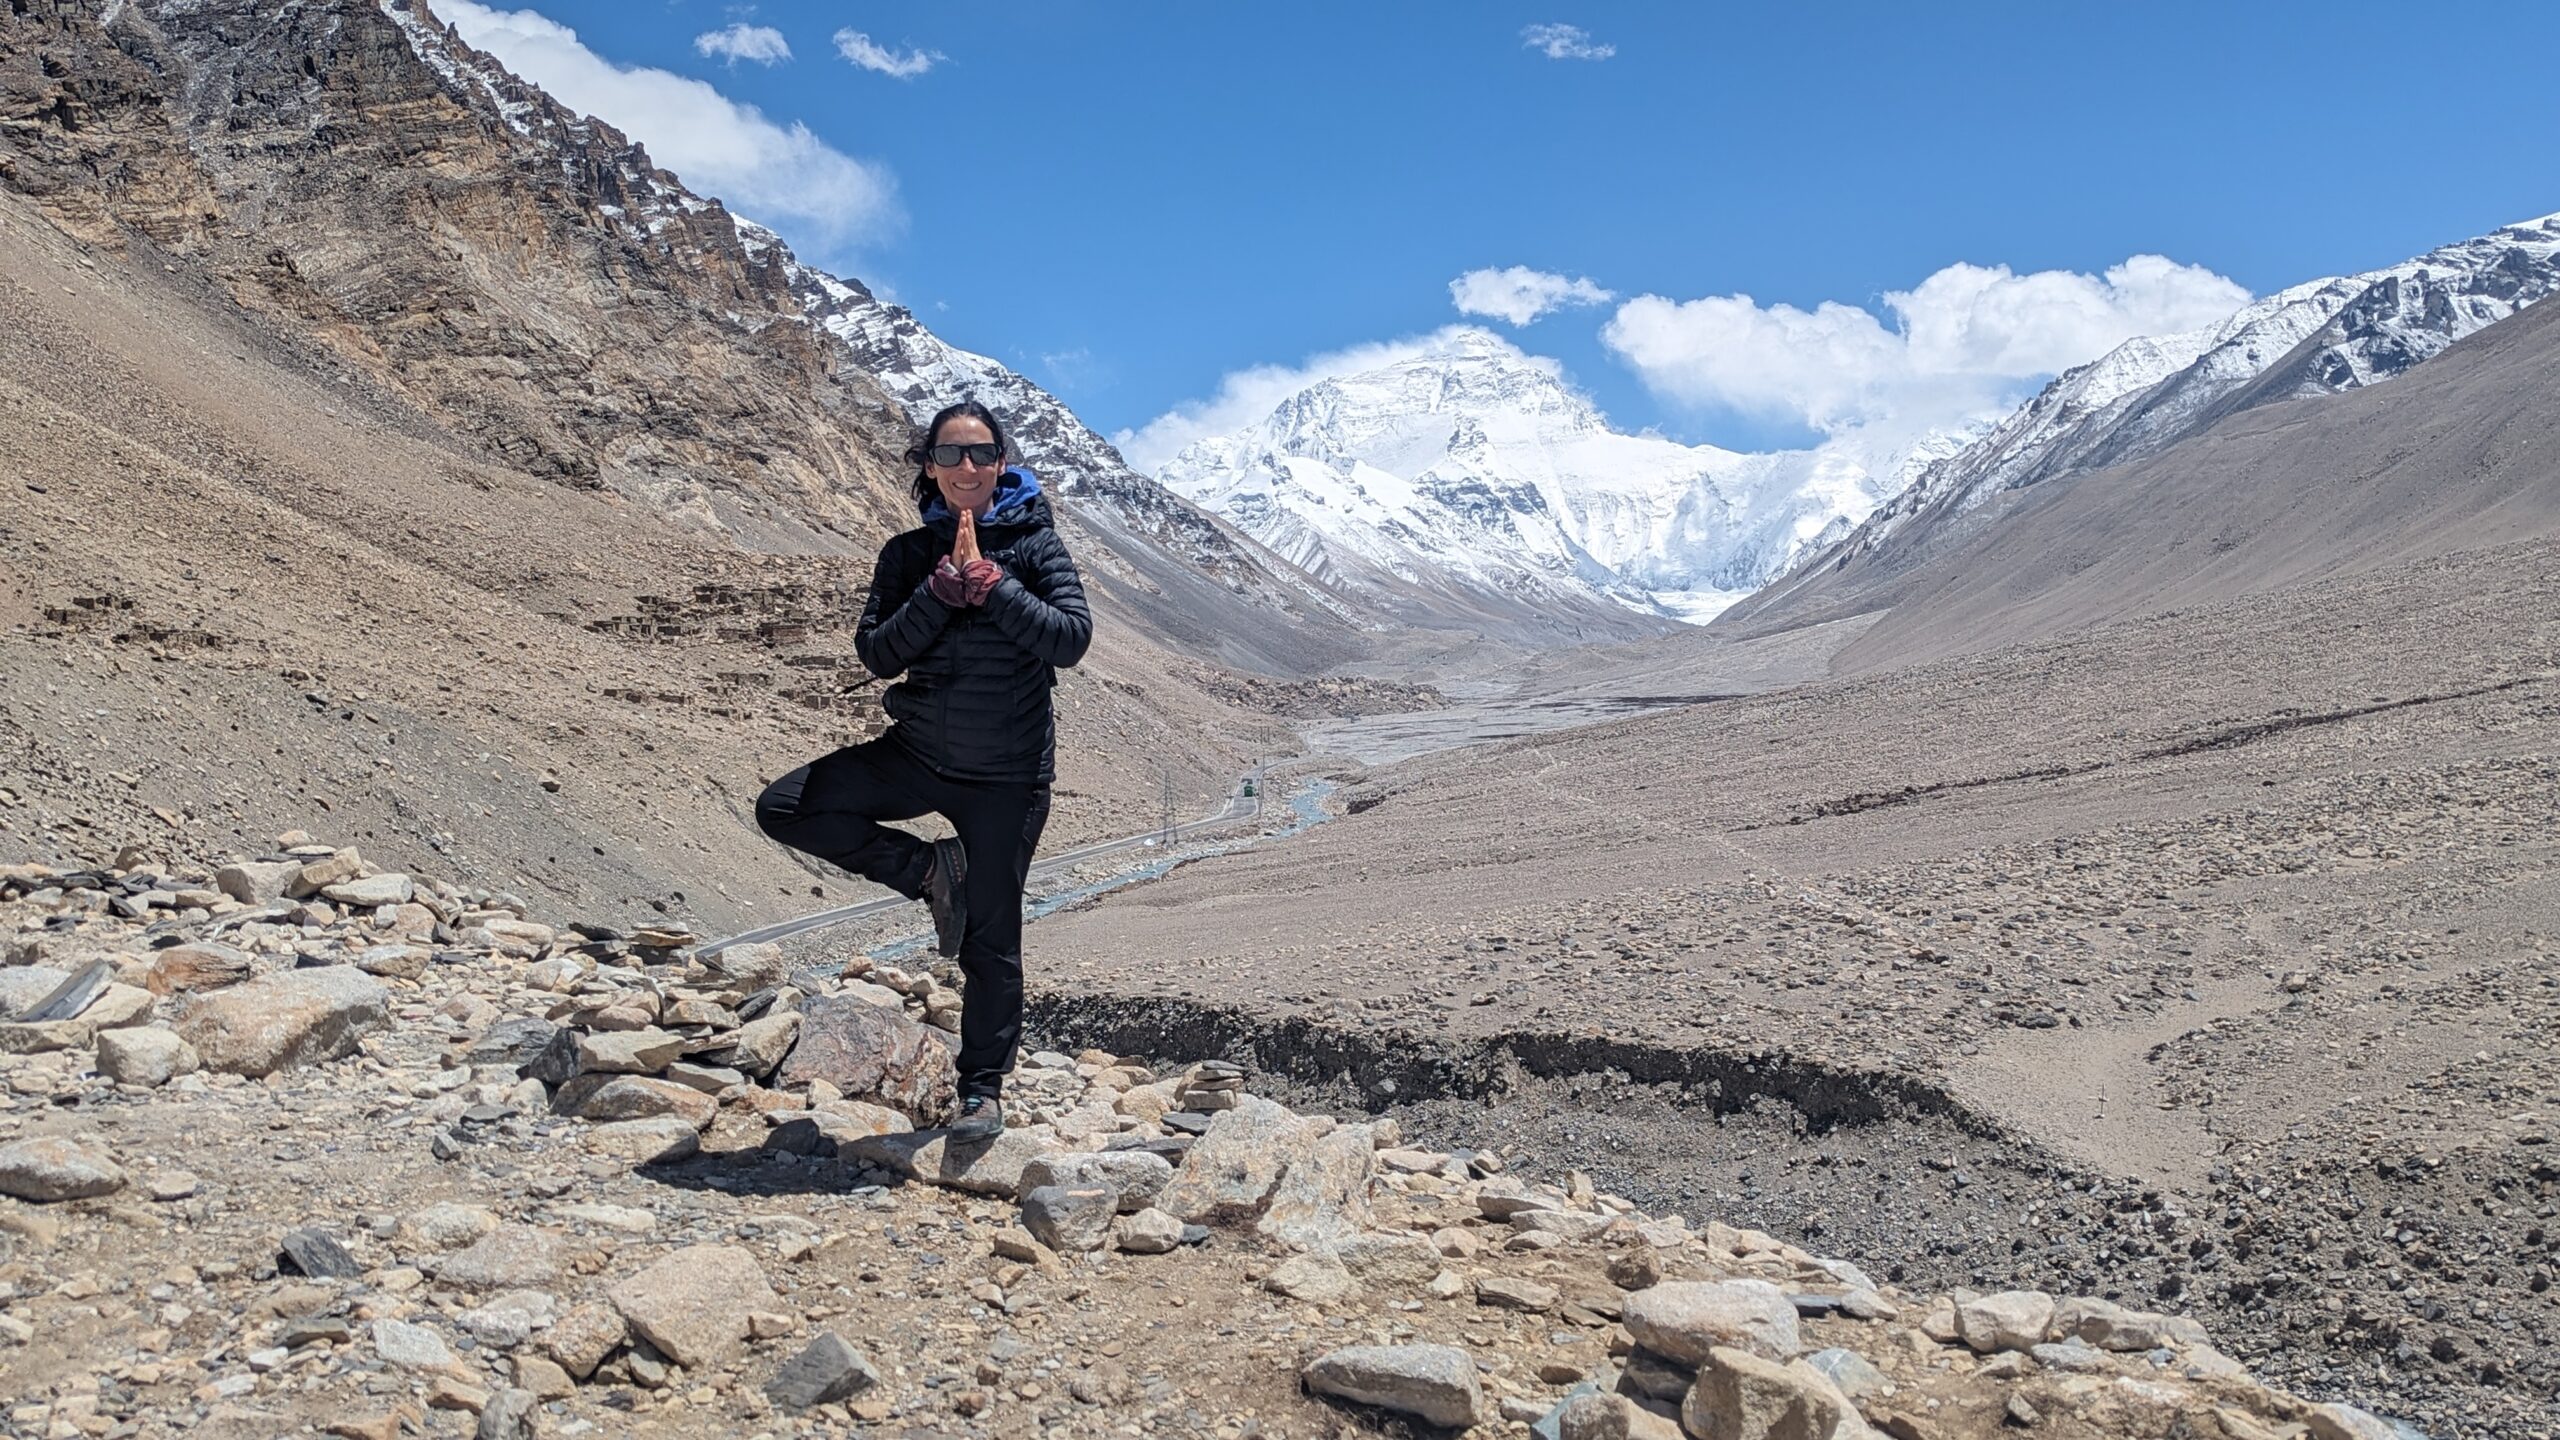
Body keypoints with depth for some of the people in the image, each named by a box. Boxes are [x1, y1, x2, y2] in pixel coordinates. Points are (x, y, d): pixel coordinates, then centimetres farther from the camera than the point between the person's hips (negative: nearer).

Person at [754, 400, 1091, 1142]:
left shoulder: (1034, 544, -5)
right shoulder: (909, 553, 3)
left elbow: (1072, 639, -17)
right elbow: (877, 653, -8)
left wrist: (990, 585, -23)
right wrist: (943, 588, -19)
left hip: (1007, 774, -3)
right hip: (917, 752, 4)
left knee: (991, 939, 3)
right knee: (785, 809, -9)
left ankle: (984, 1089, 21)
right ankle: (929, 871, 6)